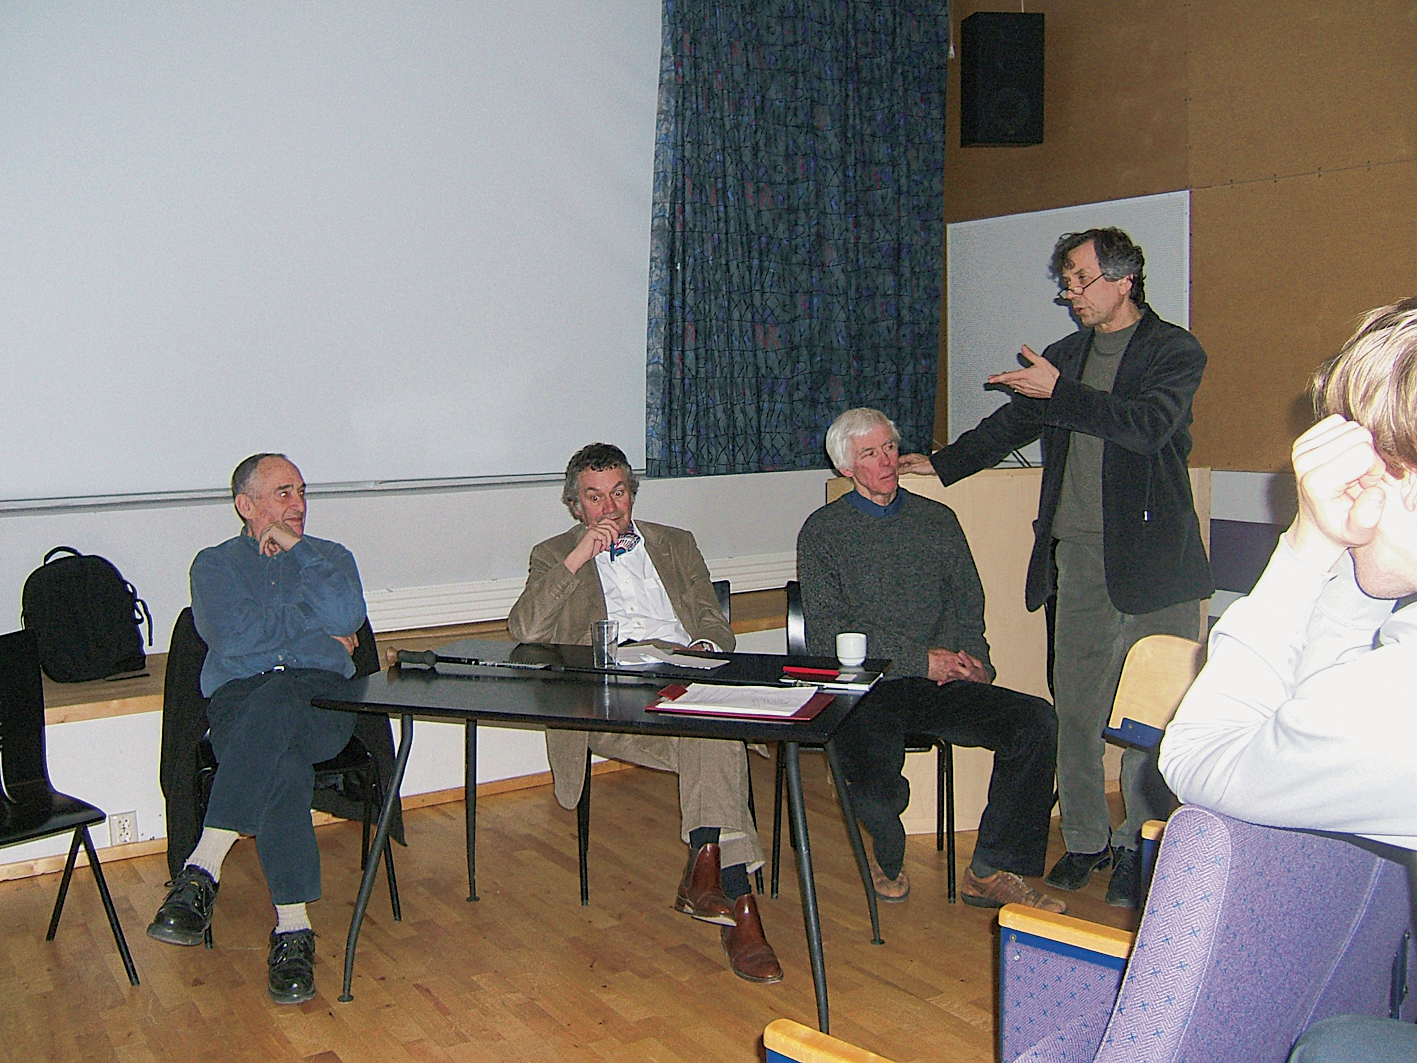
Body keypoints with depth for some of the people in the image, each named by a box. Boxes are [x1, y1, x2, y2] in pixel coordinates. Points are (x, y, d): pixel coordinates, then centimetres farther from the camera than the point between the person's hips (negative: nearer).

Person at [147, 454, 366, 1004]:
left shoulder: (330, 557, 25)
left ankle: (202, 870, -42)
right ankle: (292, 928, -40)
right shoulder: (214, 565, 20)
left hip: (321, 695, 0)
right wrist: (317, 630, 4)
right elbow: (234, 637, -1)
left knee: (273, 702, -38)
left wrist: (297, 548, 5)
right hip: (237, 697, 0)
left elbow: (346, 615, 0)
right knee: (282, 764, -36)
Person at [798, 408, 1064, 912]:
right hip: (865, 690, -3)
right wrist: (920, 658, -12)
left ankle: (992, 872, -9)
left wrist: (964, 654, -9)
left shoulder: (938, 520, 19)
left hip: (937, 684, 4)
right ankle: (889, 860, 6)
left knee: (1036, 720, -22)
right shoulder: (822, 531, 7)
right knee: (875, 787, -31)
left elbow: (968, 603, 15)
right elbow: (825, 632, -4)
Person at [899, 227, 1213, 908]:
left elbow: (1148, 424, -19)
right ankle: (1085, 840, 18)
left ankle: (1138, 849, 11)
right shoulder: (1067, 354, 19)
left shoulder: (1174, 351, -1)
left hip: (1151, 558, -5)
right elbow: (1014, 424, 28)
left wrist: (1059, 393, -16)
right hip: (1077, 555, 6)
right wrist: (940, 464, 25)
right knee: (1074, 709, 7)